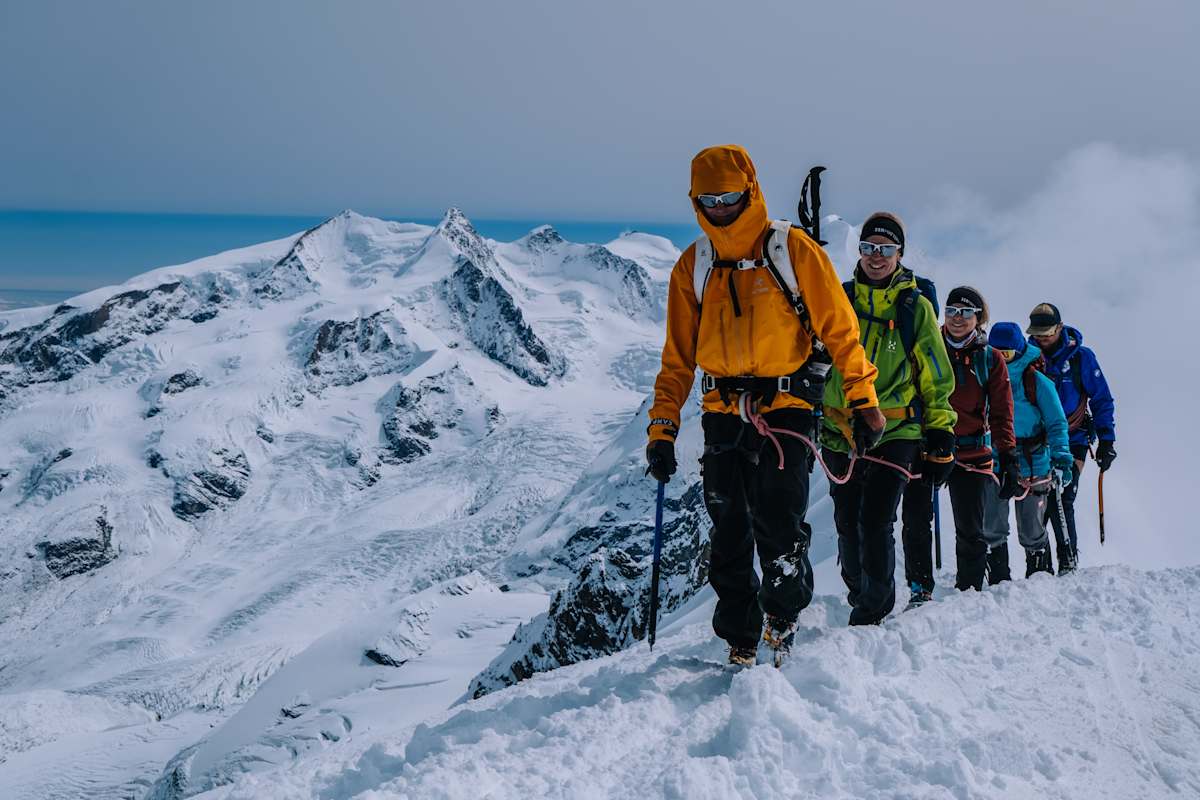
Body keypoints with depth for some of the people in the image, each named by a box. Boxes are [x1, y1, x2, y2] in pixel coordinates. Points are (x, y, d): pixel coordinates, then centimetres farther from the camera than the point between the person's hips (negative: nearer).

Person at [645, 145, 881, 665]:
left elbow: (838, 327, 0)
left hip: (785, 404, -4)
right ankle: (740, 641, 16)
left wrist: (862, 397, -4)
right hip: (723, 412, 4)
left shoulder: (791, 250, -2)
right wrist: (662, 428, 5)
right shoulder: (693, 266, 9)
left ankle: (783, 614, 13)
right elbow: (678, 358, 12)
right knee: (729, 534, 5)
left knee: (778, 523, -11)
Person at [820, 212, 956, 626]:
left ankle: (873, 611, -2)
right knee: (848, 526, 8)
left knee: (875, 523, -13)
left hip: (895, 434, -3)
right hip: (840, 434, 3)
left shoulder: (916, 308, 3)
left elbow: (936, 378, 7)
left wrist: (941, 437, 3)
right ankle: (860, 599, 27)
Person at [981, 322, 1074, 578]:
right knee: (992, 530, 0)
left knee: (1031, 532, 6)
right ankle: (998, 579, 13)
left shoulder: (1036, 381, -5)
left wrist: (1062, 459, -14)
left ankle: (1041, 576, 25)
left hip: (1032, 464, -2)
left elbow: (1056, 422, -3)